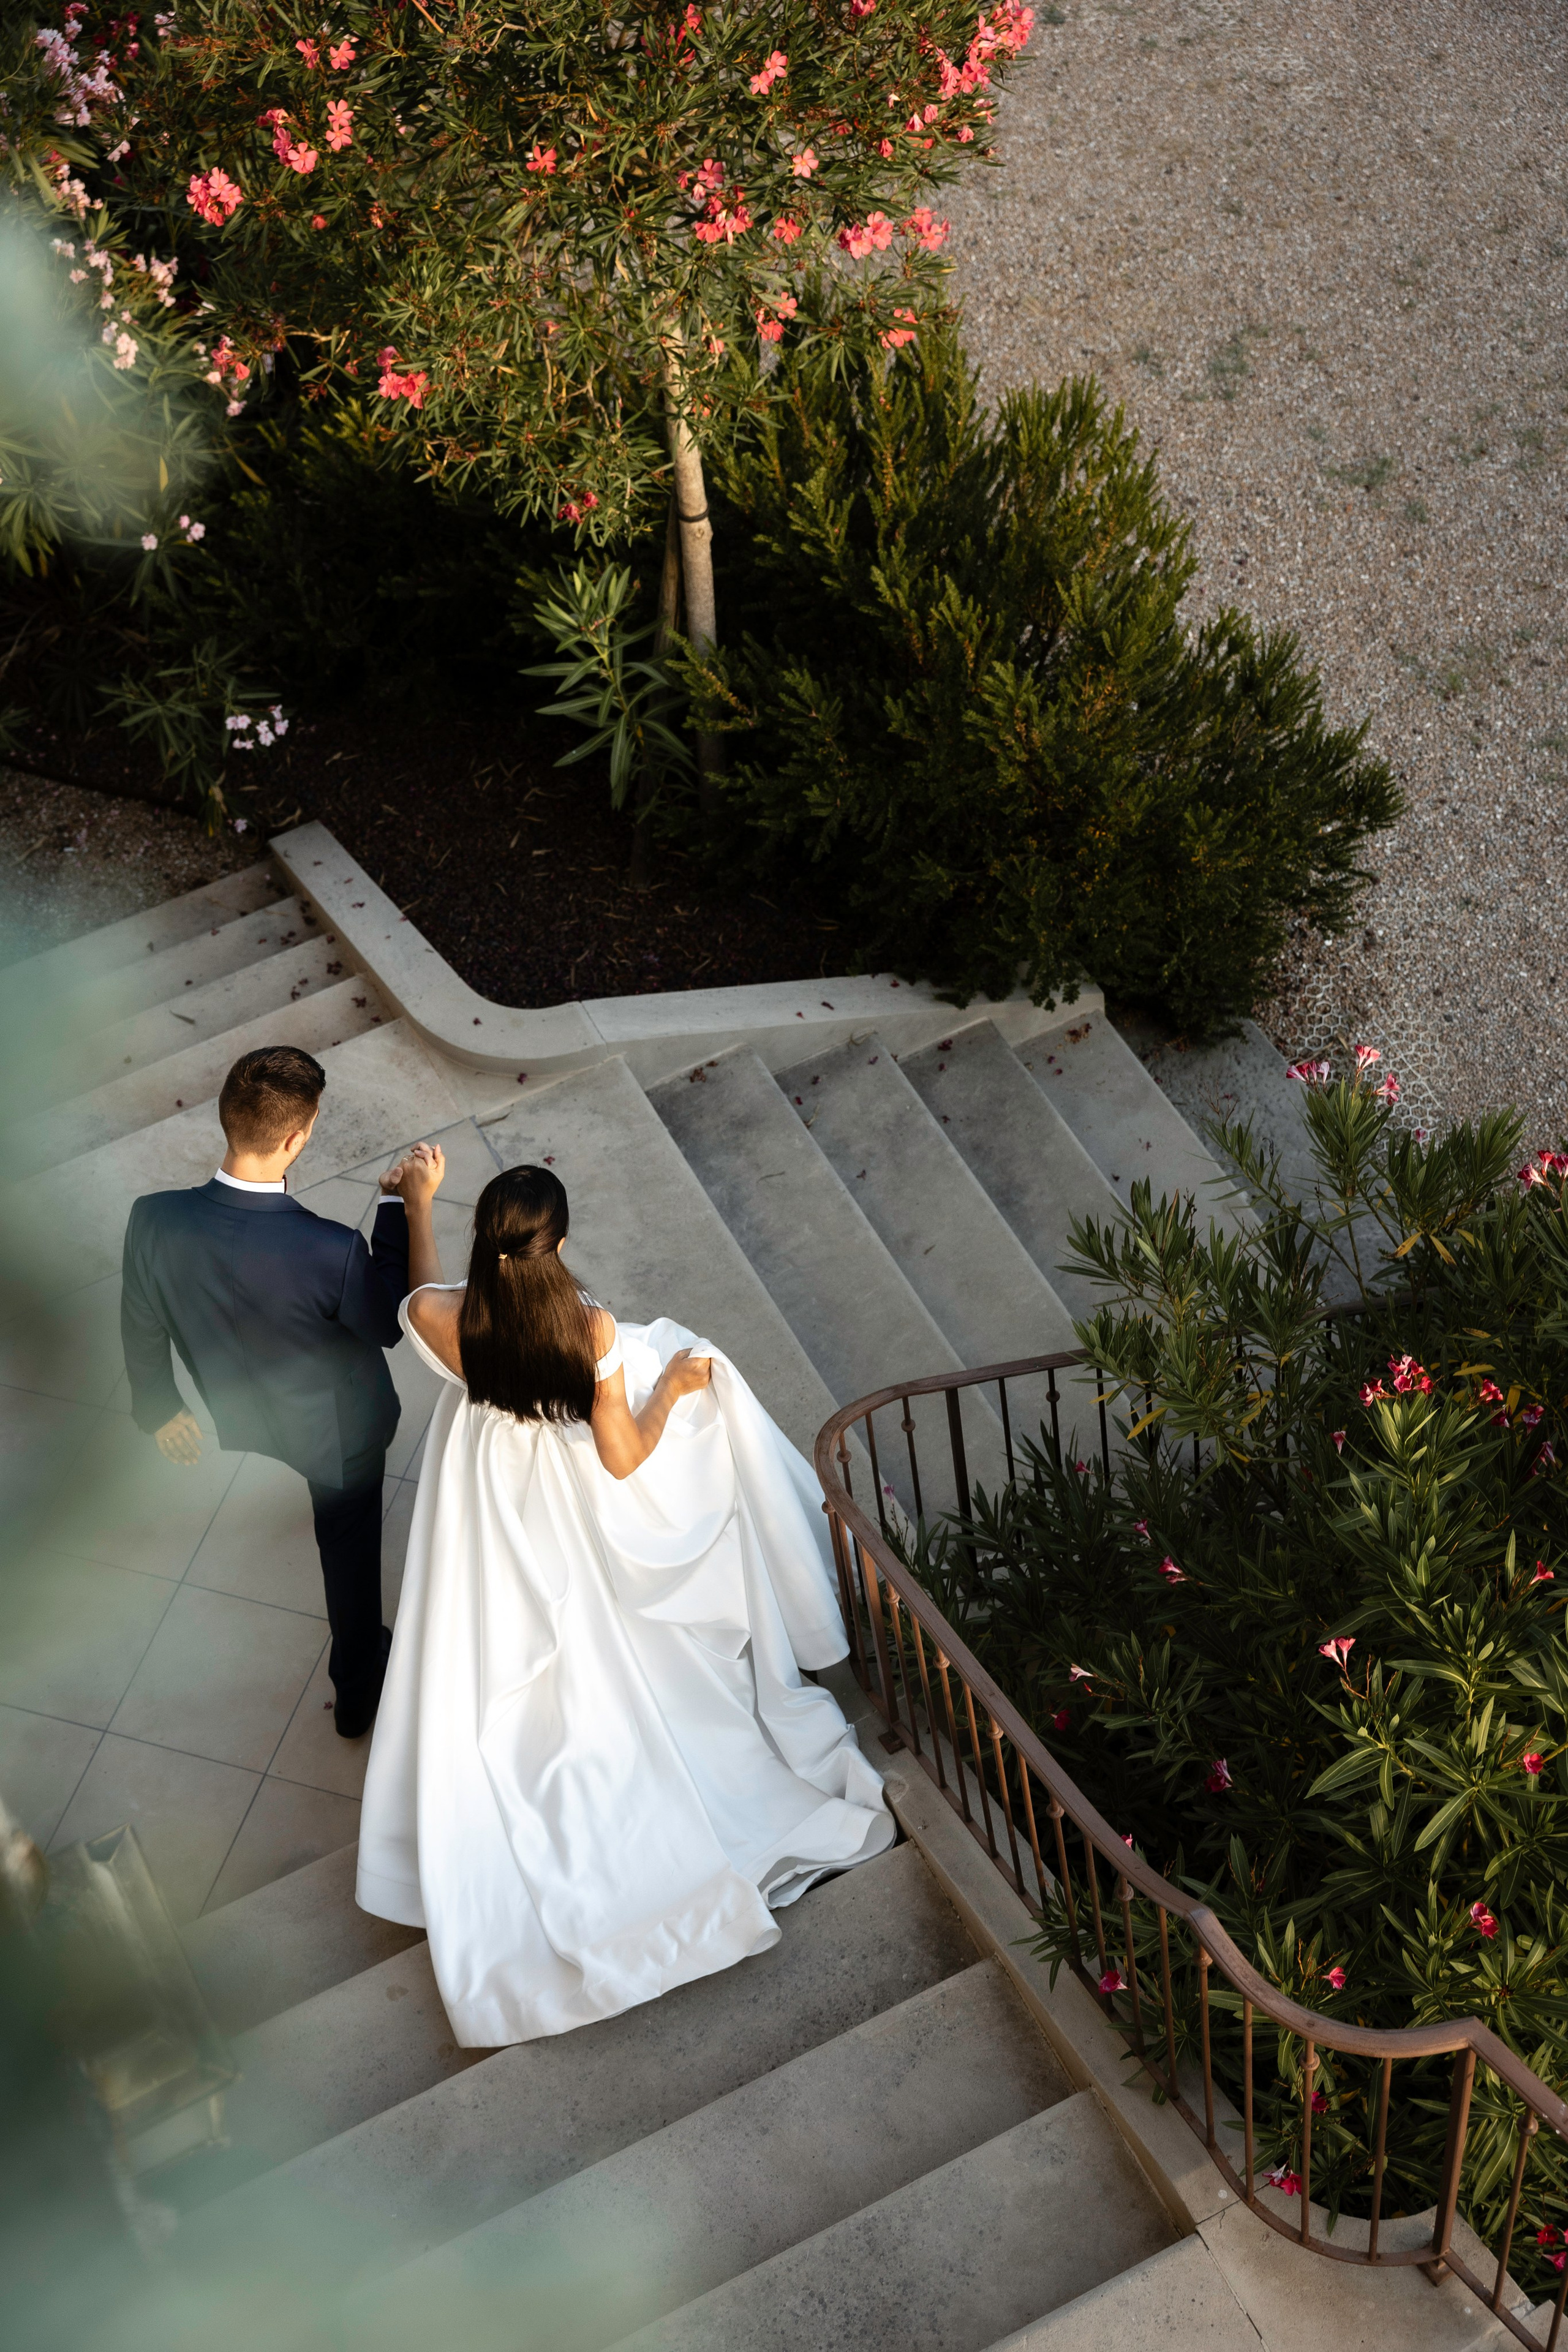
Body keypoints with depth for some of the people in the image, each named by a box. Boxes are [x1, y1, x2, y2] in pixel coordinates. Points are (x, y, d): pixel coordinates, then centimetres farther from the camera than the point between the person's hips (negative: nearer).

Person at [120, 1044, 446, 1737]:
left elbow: (141, 1330, -11)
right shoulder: (331, 1252, -43)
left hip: (239, 1413, 4)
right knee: (349, 1547, 25)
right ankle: (356, 1692, 46)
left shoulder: (154, 1220, -32)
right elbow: (390, 1325, -20)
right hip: (336, 1429, -4)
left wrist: (158, 1406, 9)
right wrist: (408, 1205, -19)